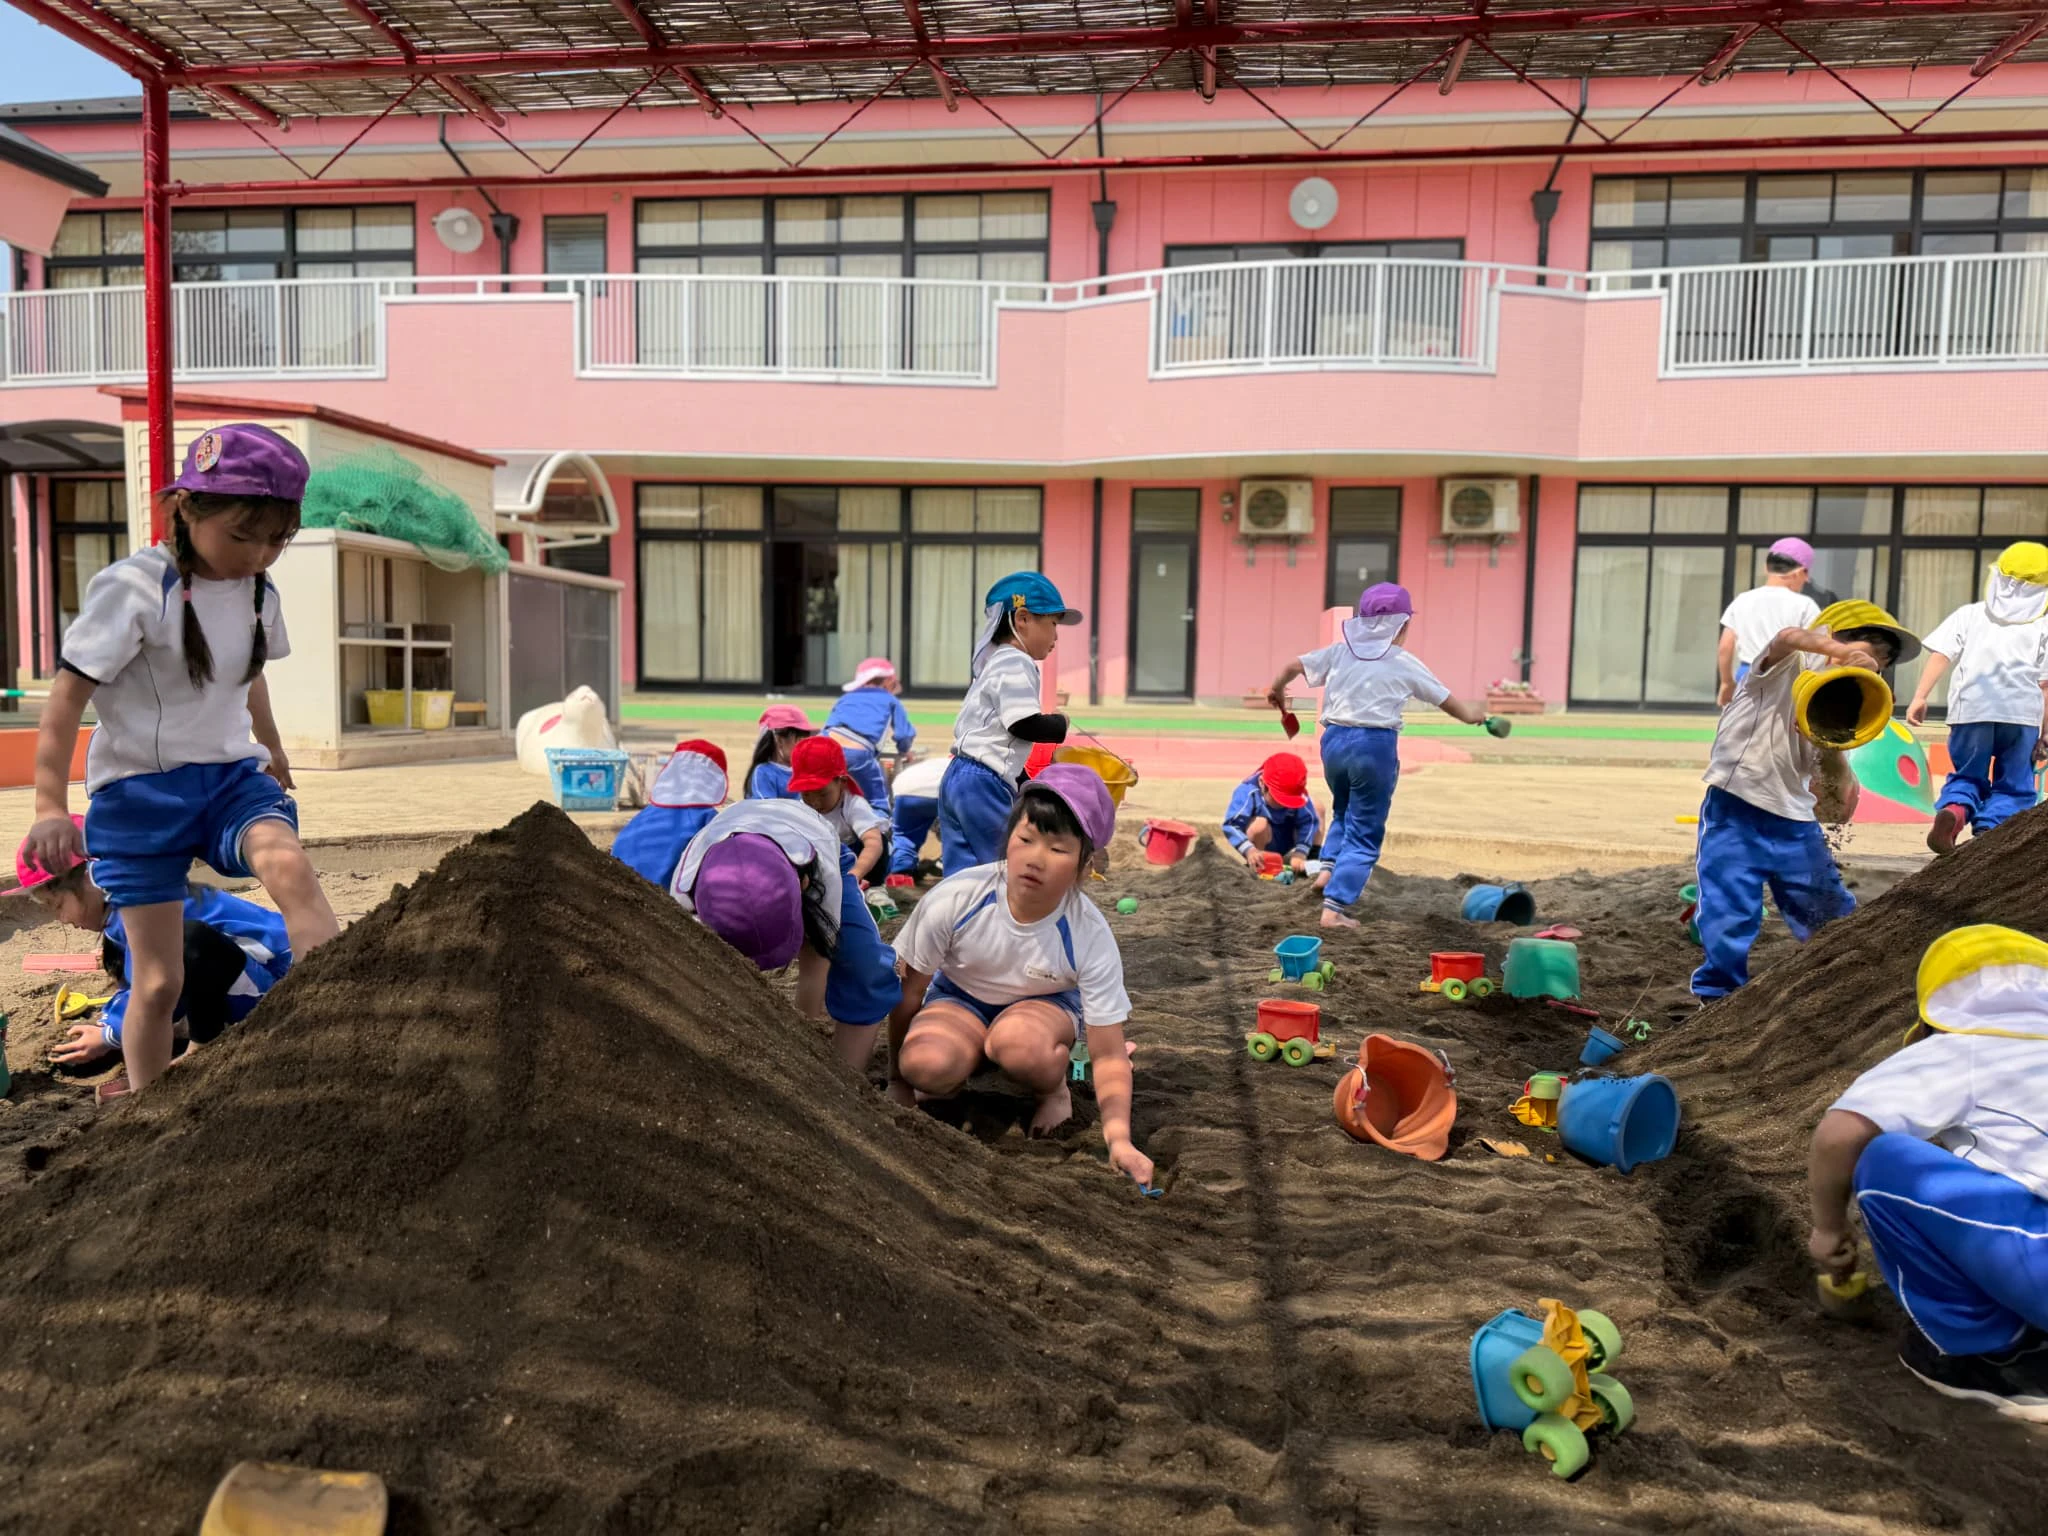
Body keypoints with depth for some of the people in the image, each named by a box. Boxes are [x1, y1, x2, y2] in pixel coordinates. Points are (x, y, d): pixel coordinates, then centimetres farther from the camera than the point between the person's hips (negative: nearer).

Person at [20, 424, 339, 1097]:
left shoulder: (259, 594, 5)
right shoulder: (134, 588, -14)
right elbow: (69, 695, -12)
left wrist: (269, 747, 39)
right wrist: (50, 807, -16)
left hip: (231, 775, 4)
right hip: (141, 789, -4)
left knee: (288, 863, -32)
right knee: (158, 979, 0)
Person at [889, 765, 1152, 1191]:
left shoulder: (1090, 936, -28)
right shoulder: (954, 899, -28)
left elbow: (1109, 1053, -22)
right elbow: (907, 993, -12)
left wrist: (1119, 1138, -38)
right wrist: (898, 1082, 0)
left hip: (1045, 1004, 0)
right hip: (959, 997, 1)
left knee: (1019, 1042, -38)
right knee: (926, 1063, -34)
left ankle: (1054, 1087, -2)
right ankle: (968, 1064, 4)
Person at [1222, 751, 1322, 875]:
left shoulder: (1297, 797, -20)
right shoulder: (1248, 792, -32)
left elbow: (1308, 822, -21)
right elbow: (1231, 825, -41)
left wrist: (1300, 853, -36)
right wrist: (1249, 850, -56)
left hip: (1288, 842, 4)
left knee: (1317, 806, -9)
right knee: (1260, 823, -38)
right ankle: (1256, 865, -13)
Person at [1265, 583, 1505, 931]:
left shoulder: (1340, 652, 7)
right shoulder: (1404, 664, 0)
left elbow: (1293, 666, 9)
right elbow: (1445, 700, 9)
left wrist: (1277, 689, 30)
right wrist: (1472, 714, 29)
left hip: (1334, 739, 4)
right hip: (1375, 745, -4)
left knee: (1344, 811, 32)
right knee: (1364, 831, 3)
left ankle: (1329, 868, 16)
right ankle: (1335, 907, -3)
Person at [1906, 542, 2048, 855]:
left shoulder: (1969, 614, 13)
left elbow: (1941, 654, 0)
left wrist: (1920, 696, -2)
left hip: (1972, 710, 1)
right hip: (2022, 713, -1)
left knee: (1967, 775, 15)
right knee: (2013, 785, 11)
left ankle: (1953, 808, -16)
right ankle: (1988, 831, -10)